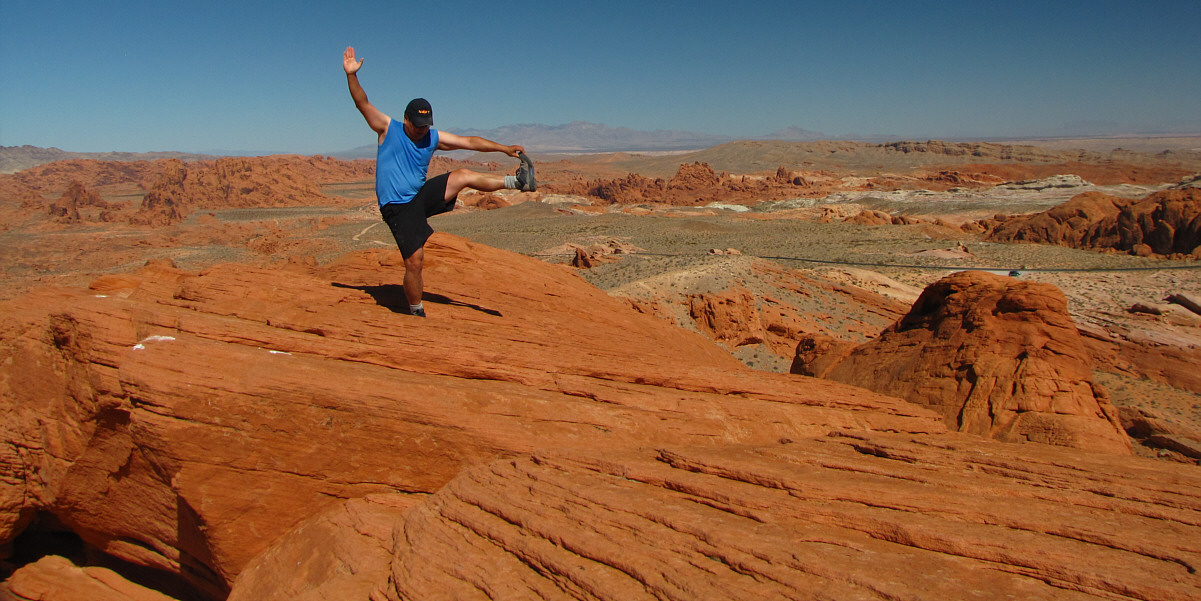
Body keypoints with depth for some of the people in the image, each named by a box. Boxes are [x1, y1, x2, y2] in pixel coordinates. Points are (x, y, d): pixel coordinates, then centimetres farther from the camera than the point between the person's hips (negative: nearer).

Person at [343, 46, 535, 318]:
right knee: (414, 261, -11)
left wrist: (505, 148, -2)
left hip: (422, 196, 4)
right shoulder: (388, 129, -3)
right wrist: (351, 75, -27)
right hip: (397, 207, -4)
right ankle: (417, 313, 6)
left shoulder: (434, 138, 5)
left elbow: (469, 141, 3)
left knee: (464, 176, -10)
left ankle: (517, 181, -3)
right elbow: (362, 104, -12)